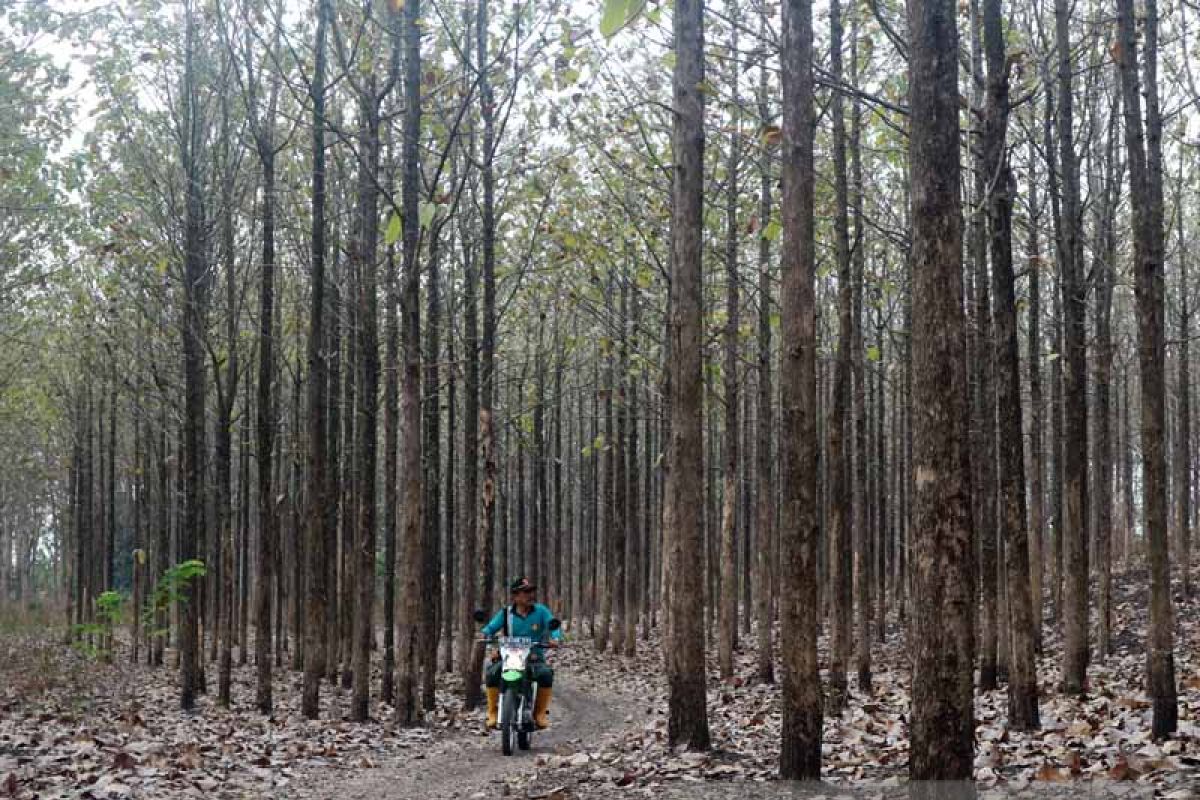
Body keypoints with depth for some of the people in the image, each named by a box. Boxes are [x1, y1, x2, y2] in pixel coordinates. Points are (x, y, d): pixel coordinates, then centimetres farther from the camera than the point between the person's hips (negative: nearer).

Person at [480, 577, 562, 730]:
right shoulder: (505, 613, 4)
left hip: (535, 658, 0)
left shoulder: (540, 611, 2)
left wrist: (554, 638, -30)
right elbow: (490, 628, -1)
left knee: (546, 674, -31)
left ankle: (540, 712, -10)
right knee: (491, 673, -27)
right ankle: (492, 711, -9)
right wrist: (485, 635, -25)